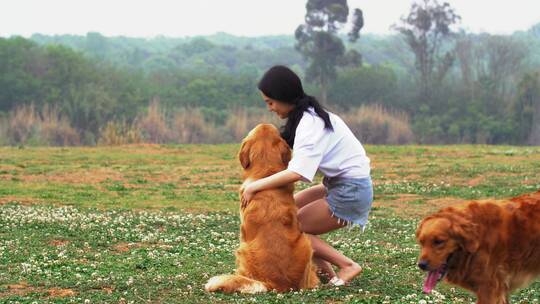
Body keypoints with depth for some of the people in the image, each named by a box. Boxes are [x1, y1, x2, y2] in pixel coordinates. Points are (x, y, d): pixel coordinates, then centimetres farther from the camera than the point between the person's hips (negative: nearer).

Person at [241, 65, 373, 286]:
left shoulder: (310, 123, -20)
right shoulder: (309, 115, 9)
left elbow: (297, 173, -31)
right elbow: (298, 163, 7)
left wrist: (255, 186, -22)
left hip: (350, 192, -10)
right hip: (339, 185, 10)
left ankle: (347, 266, -3)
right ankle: (324, 268, 6)